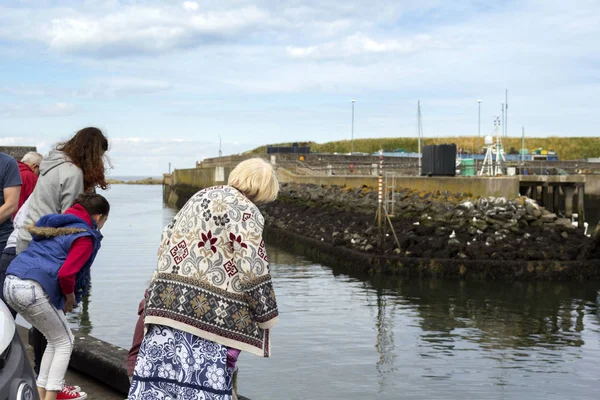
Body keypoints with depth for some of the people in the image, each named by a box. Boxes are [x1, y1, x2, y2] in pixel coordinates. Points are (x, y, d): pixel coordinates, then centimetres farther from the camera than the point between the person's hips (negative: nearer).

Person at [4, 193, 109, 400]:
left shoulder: (56, 223, 24)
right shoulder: (85, 236, -3)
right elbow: (66, 274, -16)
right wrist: (70, 296, 4)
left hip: (11, 283, 9)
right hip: (34, 289, -8)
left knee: (55, 340, 23)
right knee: (64, 342, 11)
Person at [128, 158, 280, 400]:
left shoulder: (200, 197, 17)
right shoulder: (246, 213, -5)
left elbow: (166, 240, 20)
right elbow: (251, 269, -11)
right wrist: (267, 316, -2)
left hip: (169, 298, 7)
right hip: (210, 311, -6)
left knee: (160, 375, 6)